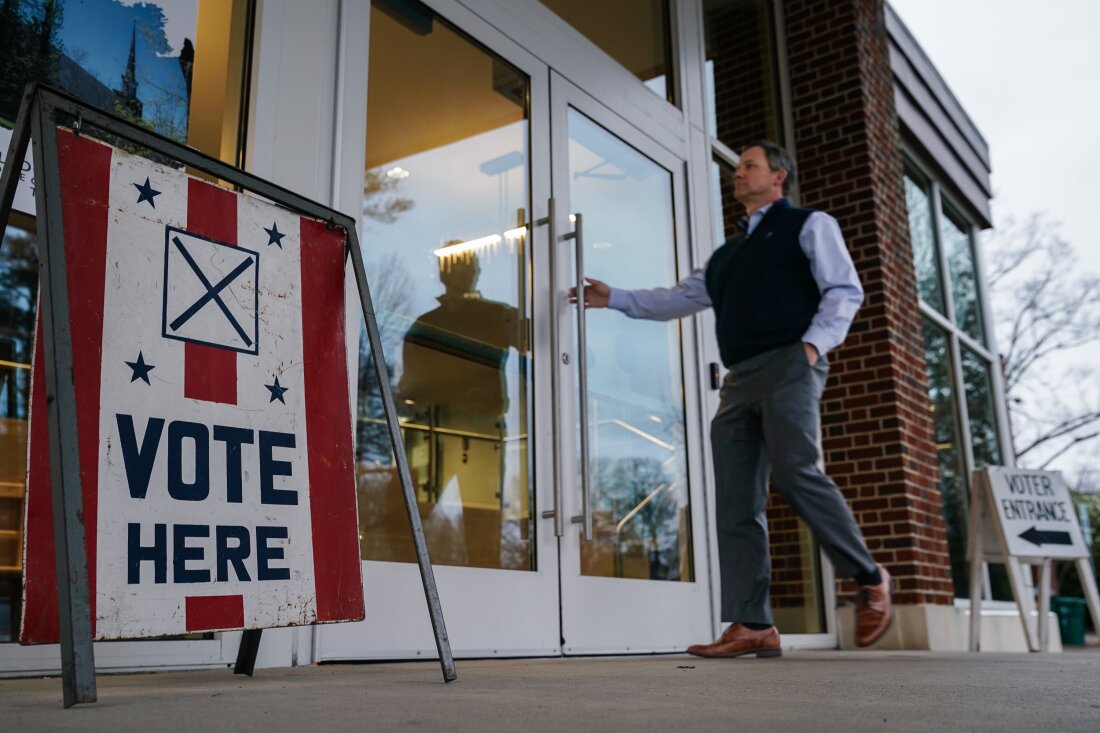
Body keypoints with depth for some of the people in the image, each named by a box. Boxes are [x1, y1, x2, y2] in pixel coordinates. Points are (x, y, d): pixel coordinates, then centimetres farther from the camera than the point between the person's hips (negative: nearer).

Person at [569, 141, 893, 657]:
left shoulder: (809, 225, 11)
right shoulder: (728, 254, 30)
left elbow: (845, 290, 1)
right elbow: (679, 299, 29)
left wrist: (814, 344, -13)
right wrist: (614, 298, 23)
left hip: (788, 365, -6)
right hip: (739, 379, 7)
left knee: (796, 473, -21)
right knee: (736, 503, -4)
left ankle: (869, 579, 0)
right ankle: (752, 625, -5)